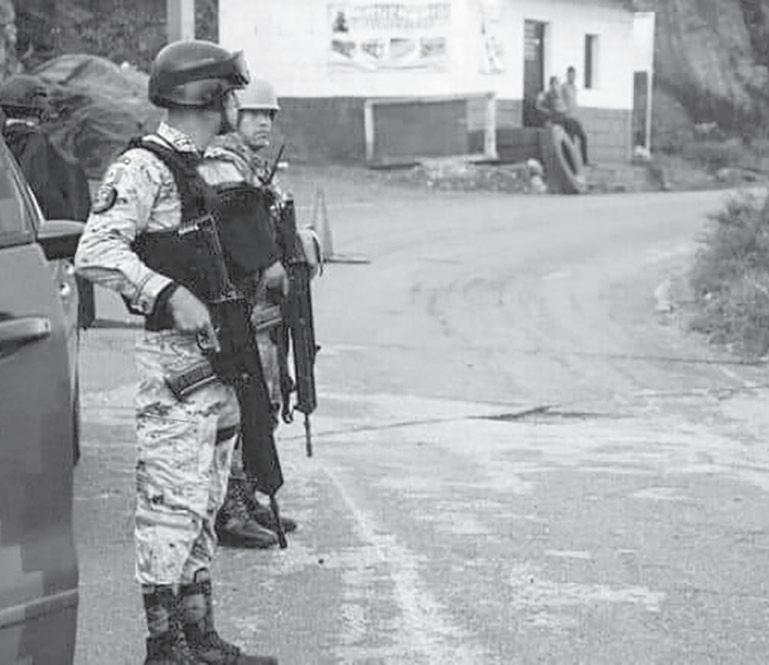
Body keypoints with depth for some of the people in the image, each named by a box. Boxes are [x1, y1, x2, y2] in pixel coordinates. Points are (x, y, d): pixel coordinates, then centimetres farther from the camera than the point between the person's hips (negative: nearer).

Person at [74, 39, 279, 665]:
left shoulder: (196, 168, 17)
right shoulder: (144, 168, -12)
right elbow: (95, 254, -21)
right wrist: (169, 295, -24)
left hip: (219, 355, 10)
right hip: (175, 356, -10)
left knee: (203, 506, 14)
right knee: (173, 505, -7)